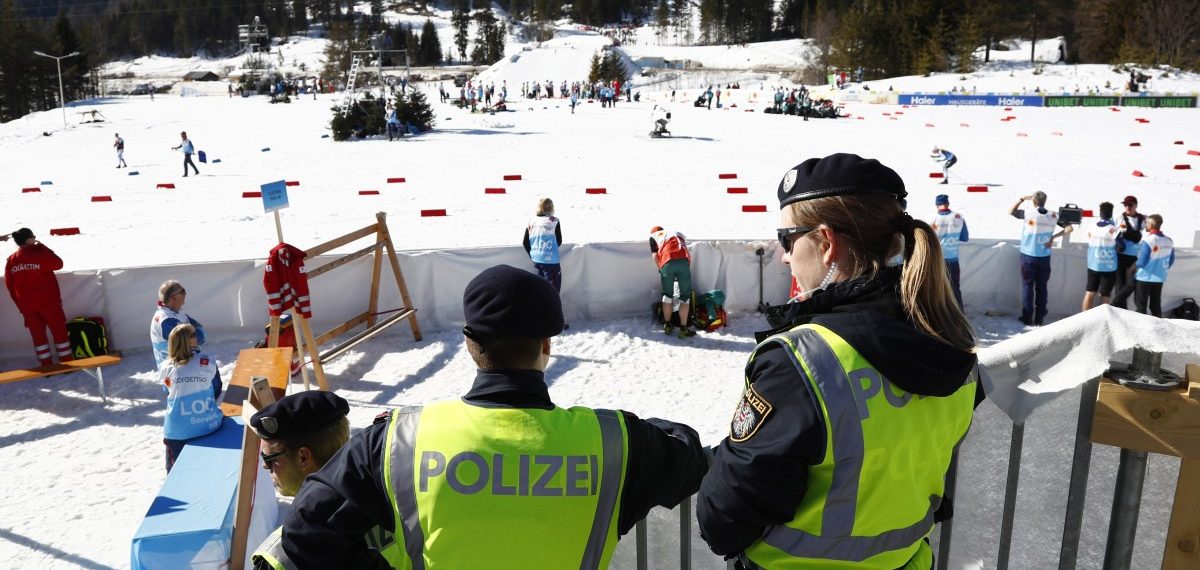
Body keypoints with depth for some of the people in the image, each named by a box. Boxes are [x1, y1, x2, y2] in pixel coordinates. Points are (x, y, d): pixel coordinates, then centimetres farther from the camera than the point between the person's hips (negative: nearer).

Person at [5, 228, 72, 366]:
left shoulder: (11, 261, 1)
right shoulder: (40, 255, -16)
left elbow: (10, 285, 6)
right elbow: (58, 264, -3)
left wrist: (20, 305, 16)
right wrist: (43, 247, 1)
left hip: (26, 306, 5)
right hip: (48, 302, -4)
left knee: (37, 334, 11)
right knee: (59, 331, 6)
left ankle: (46, 366, 14)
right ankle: (67, 363, 9)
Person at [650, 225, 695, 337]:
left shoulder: (654, 236, 29)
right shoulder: (678, 234, 37)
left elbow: (655, 255, 12)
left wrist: (661, 269, 22)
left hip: (667, 262, -1)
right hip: (683, 261, 1)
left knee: (667, 295, 17)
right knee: (685, 296, 10)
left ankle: (668, 326, 27)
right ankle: (683, 329, 9)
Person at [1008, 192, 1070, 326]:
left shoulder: (1028, 214, -12)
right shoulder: (1054, 216, -3)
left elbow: (1010, 212, 1)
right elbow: (1069, 228, 3)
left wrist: (1022, 198, 3)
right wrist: (1053, 237, 0)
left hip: (1028, 256, -2)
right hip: (1044, 257, 3)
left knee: (1027, 286, 6)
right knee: (1041, 287, 9)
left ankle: (1027, 318, 7)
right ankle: (1039, 318, 13)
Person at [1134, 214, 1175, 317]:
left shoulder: (1148, 240, -19)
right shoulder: (1169, 241, 1)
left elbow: (1142, 262, -20)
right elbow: (1171, 261, 9)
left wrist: (1135, 266, 0)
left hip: (1145, 278, -6)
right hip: (1160, 278, 6)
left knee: (1141, 305, 5)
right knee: (1156, 305, 14)